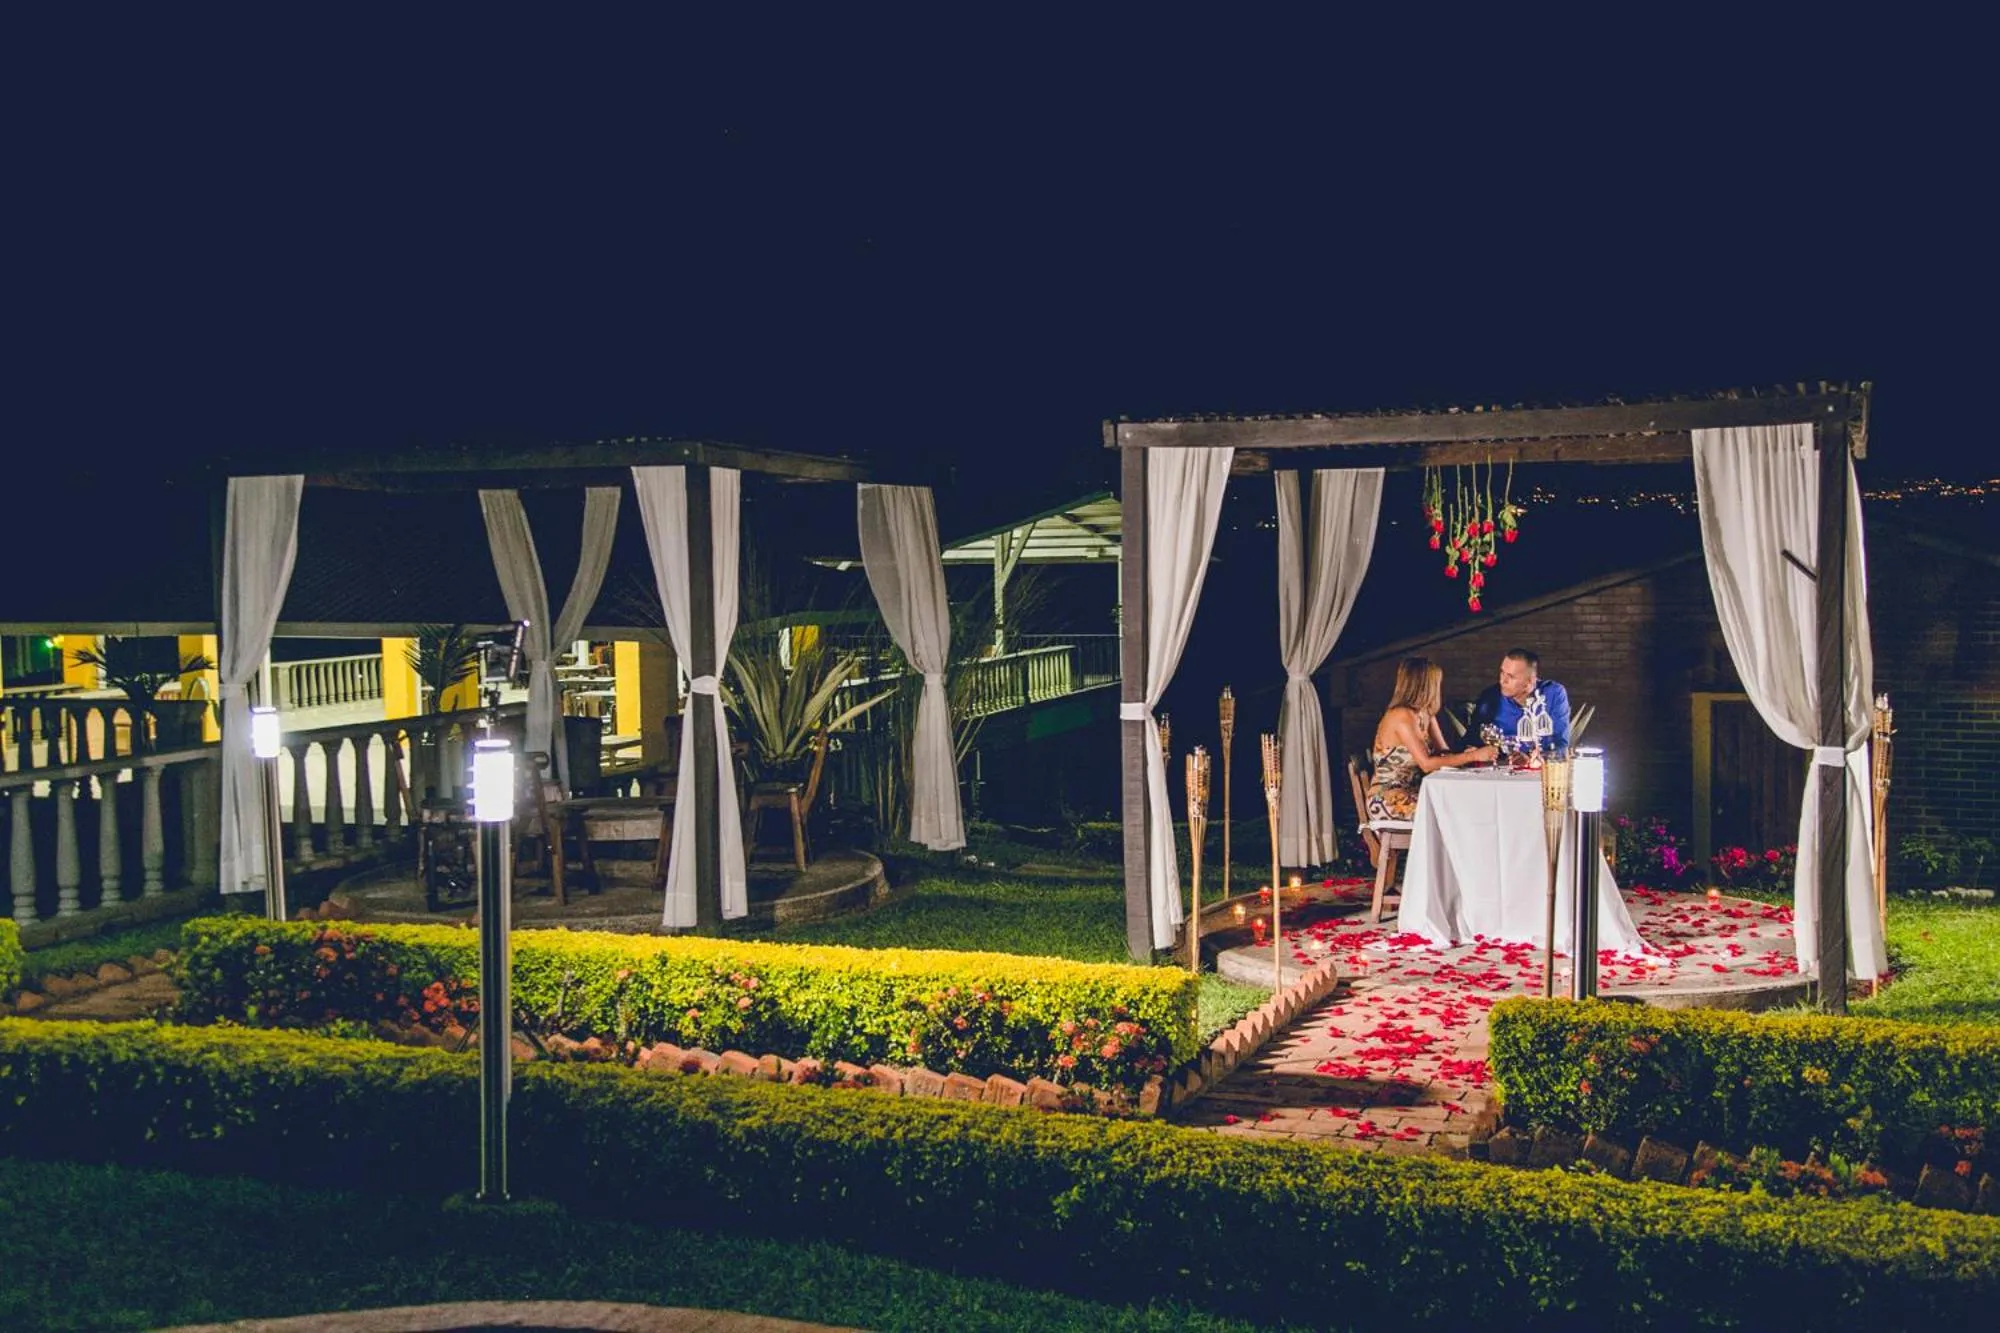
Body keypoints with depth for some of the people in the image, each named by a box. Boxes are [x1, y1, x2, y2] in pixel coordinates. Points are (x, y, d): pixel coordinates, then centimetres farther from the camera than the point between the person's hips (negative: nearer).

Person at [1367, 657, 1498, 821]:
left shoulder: (1426, 714, 12)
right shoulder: (1402, 717, -18)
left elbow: (1443, 753, 6)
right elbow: (1427, 764, -24)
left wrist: (1465, 755, -16)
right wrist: (1473, 756, -23)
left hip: (1413, 791, 8)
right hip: (1389, 800, -8)